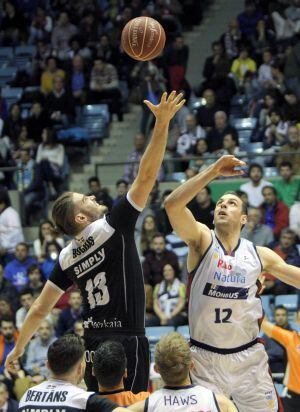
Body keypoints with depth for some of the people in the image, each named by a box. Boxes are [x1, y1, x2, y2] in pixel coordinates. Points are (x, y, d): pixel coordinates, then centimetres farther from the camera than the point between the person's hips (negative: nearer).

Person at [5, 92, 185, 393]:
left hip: (92, 345, 7)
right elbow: (145, 177, -14)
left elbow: (40, 309, 12)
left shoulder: (66, 258, 8)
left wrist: (19, 348, 24)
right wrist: (162, 124, -14)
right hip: (125, 343, -7)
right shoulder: (112, 228, -9)